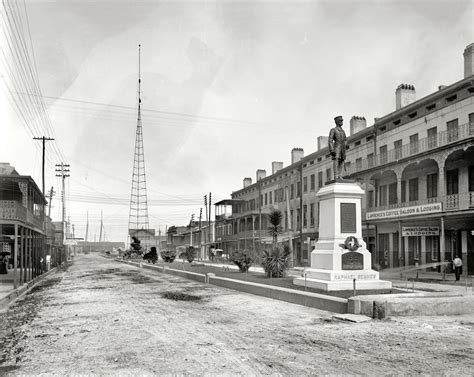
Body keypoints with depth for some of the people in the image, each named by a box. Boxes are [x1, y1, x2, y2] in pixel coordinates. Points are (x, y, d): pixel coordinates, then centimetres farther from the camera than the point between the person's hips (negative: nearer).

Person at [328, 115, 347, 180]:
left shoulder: (343, 131, 23)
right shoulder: (333, 130, 2)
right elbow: (330, 141, -7)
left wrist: (344, 152, 17)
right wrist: (331, 151, -19)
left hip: (343, 148, 7)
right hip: (336, 147, -7)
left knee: (341, 163, 0)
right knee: (336, 162, -13)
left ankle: (340, 177, -1)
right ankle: (336, 177, -16)